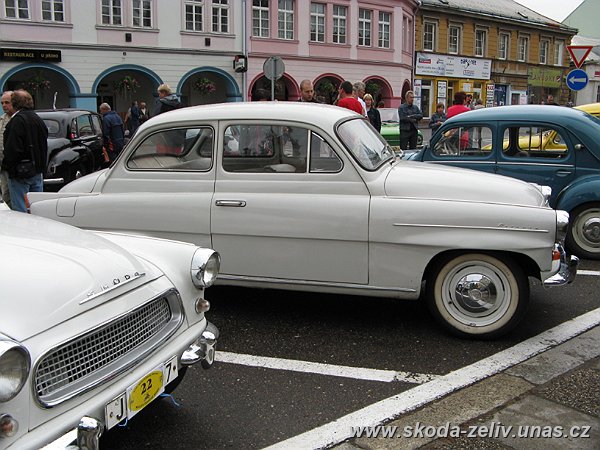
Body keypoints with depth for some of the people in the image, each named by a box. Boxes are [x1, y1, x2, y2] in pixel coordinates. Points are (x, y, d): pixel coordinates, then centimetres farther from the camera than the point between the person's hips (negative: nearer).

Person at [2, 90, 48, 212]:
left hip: (21, 174, -8)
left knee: (20, 211, -3)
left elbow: (13, 148, -20)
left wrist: (6, 165, -8)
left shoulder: (17, 120, -15)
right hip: (38, 172, 8)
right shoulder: (38, 119, 12)